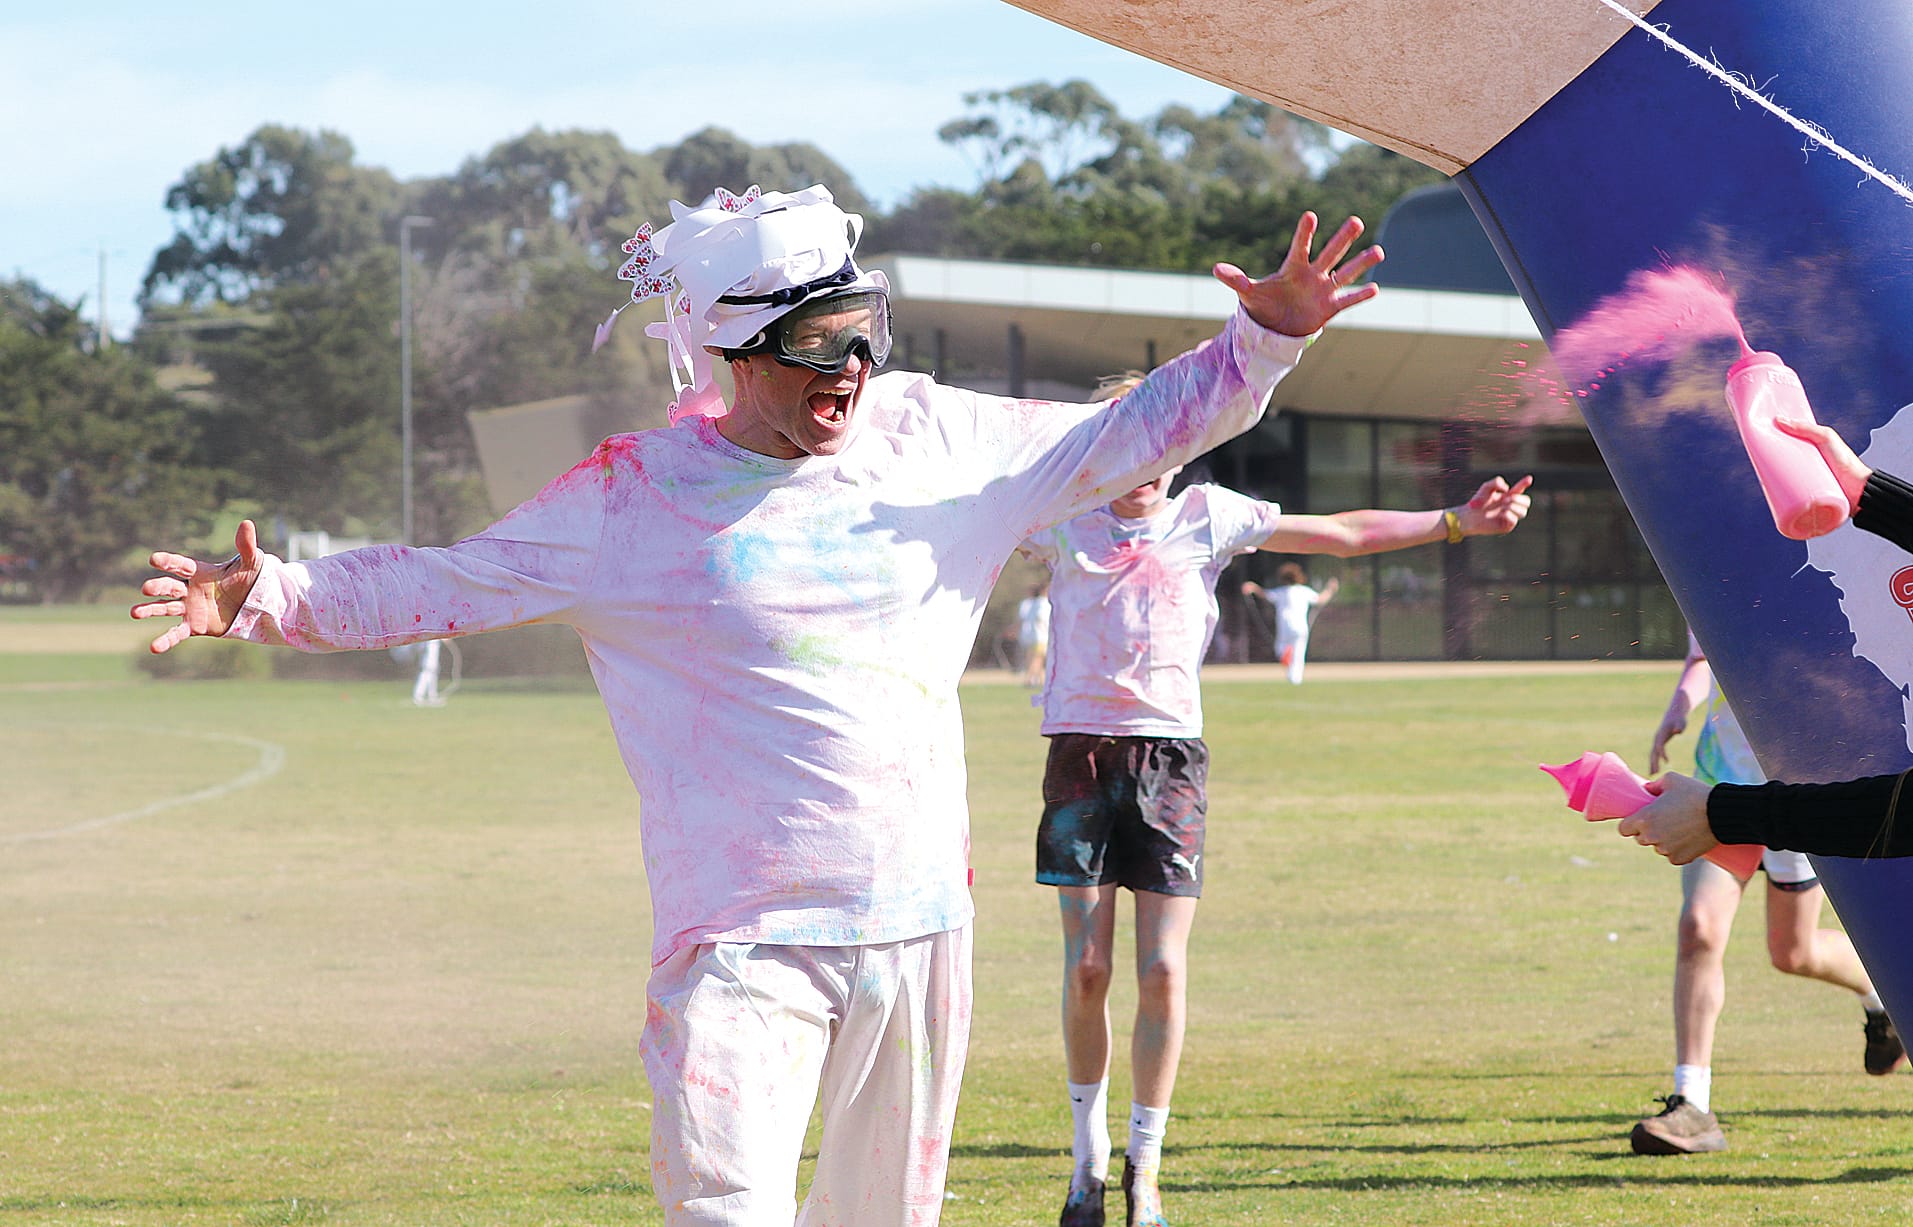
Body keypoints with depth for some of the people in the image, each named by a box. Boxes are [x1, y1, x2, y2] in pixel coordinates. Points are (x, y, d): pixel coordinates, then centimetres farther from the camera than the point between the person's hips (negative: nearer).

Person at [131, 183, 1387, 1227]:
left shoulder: (930, 436, 8)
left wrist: (1261, 342, 8)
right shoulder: (628, 497, -1)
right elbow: (442, 585, 2)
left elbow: (1126, 437, 17)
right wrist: (272, 597, -10)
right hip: (743, 938, -4)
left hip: (923, 925, 4)